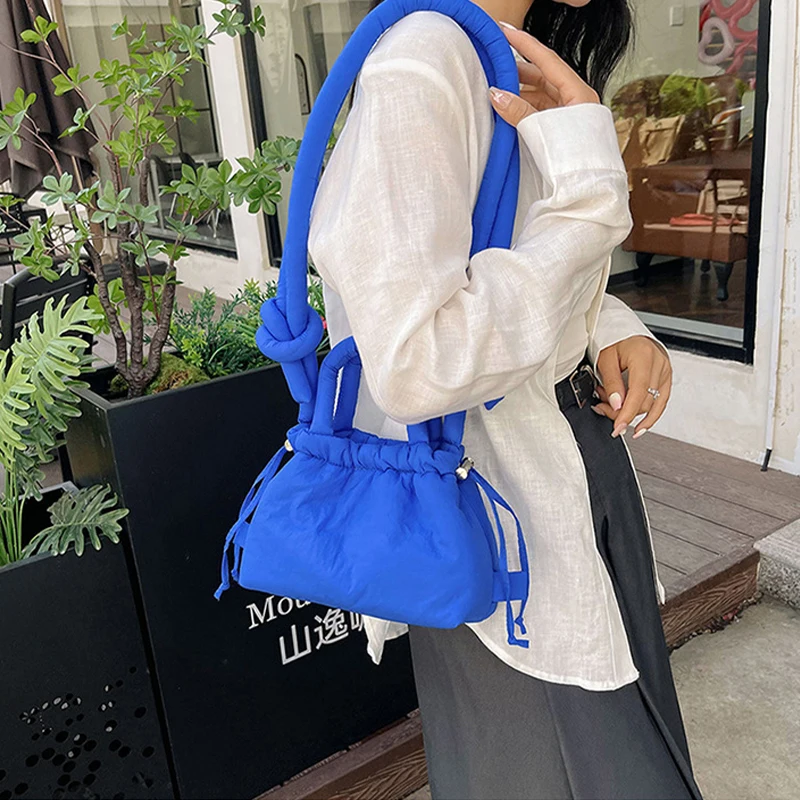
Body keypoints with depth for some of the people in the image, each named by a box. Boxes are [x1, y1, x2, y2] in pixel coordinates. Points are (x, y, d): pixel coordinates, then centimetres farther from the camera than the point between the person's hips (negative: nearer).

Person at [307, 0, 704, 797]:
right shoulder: (421, 68, -23)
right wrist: (588, 183, -28)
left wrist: (613, 327, -4)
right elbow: (415, 364, -33)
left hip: (582, 455, 9)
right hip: (501, 505, -9)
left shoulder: (518, 74, 7)